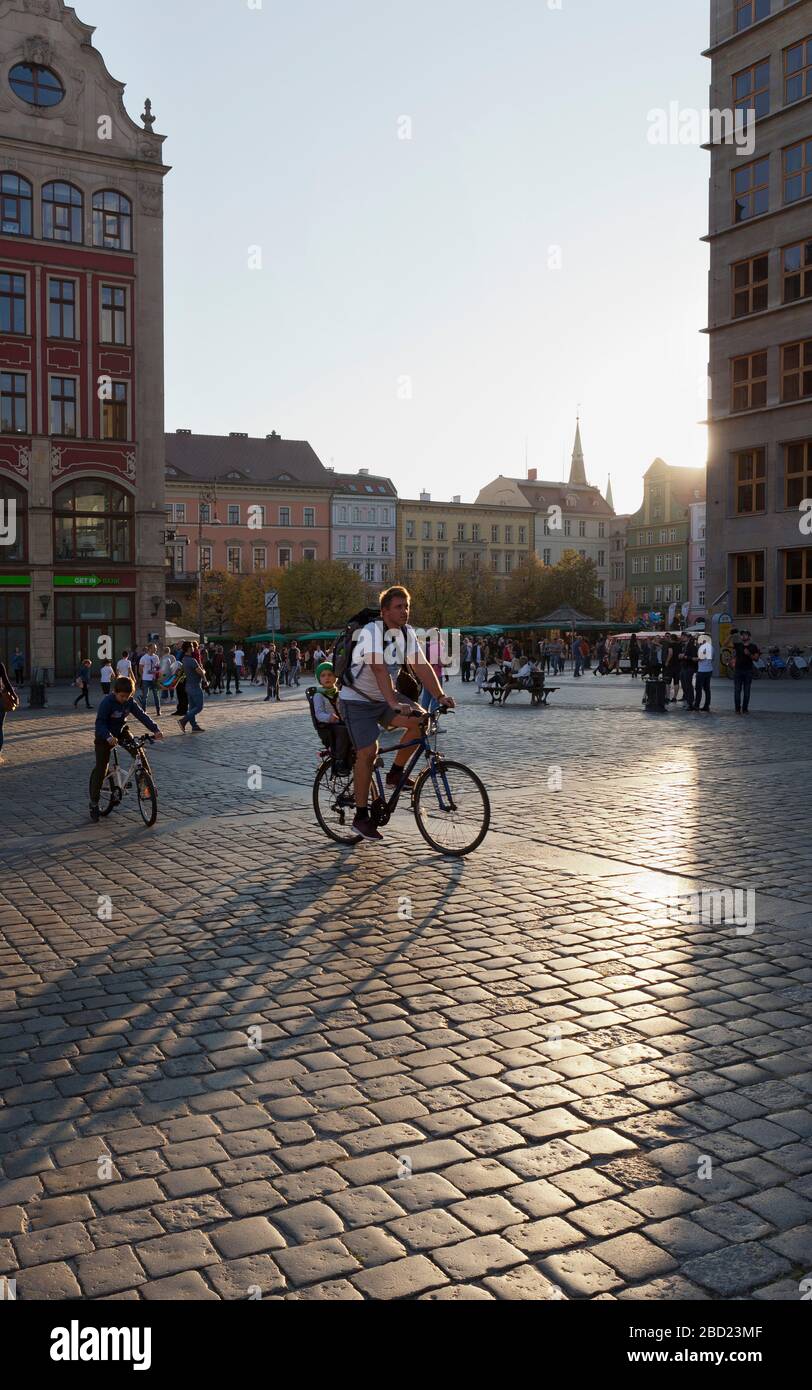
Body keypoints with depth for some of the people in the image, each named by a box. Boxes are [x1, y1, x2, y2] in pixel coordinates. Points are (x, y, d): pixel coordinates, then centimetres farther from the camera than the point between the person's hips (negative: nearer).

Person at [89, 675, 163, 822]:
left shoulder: (130, 702, -9)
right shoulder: (107, 702, -25)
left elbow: (142, 715, -12)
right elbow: (100, 722, -30)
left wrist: (155, 729, -27)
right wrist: (108, 737, -48)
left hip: (121, 732, 5)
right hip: (104, 736, -5)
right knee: (101, 768, -6)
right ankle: (94, 803, 5)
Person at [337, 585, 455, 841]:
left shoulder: (407, 632, -3)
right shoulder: (371, 631, -24)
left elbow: (421, 666, -9)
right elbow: (379, 669, -36)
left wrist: (440, 696, -23)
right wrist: (395, 703, -48)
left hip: (384, 698, 6)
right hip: (357, 701, -6)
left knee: (420, 720, -16)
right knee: (368, 752, -15)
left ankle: (396, 773, 2)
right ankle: (361, 817, -4)